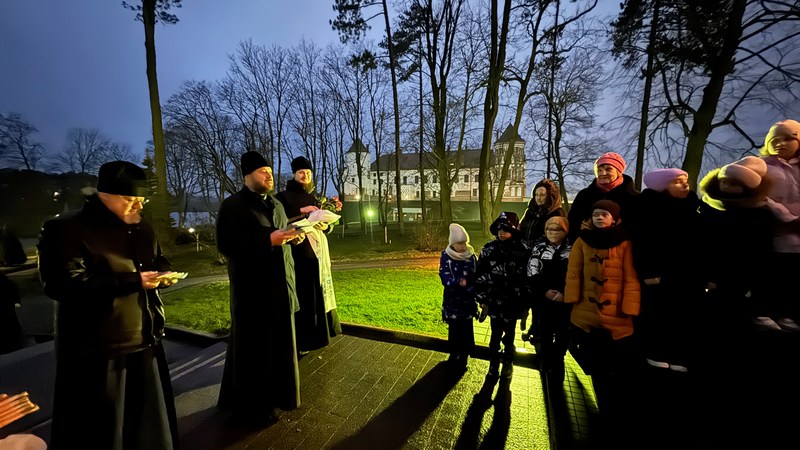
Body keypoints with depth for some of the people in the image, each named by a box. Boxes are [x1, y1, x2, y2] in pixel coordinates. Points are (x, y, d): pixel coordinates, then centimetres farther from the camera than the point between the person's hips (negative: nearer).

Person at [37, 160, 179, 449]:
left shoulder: (141, 229, 12)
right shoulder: (66, 229, -11)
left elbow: (159, 262, 20)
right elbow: (62, 284, -21)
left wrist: (163, 274, -4)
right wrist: (133, 281, -25)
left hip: (145, 342, 7)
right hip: (95, 350, -6)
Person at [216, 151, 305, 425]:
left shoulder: (276, 204, 15)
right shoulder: (232, 206, -7)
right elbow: (225, 245, -17)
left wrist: (293, 235, -1)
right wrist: (269, 240, -23)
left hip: (281, 285, 7)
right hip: (252, 289, -7)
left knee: (281, 343, 15)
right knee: (253, 348, 6)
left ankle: (277, 394, 34)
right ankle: (252, 406, 25)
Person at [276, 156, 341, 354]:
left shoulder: (314, 198, 15)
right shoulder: (283, 197, -2)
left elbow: (329, 224, 12)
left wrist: (325, 225, -10)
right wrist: (300, 211, -21)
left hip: (318, 251, 6)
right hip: (297, 252, -6)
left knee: (318, 292, 11)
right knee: (302, 294, -6)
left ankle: (318, 331, 24)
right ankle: (300, 340, 4)